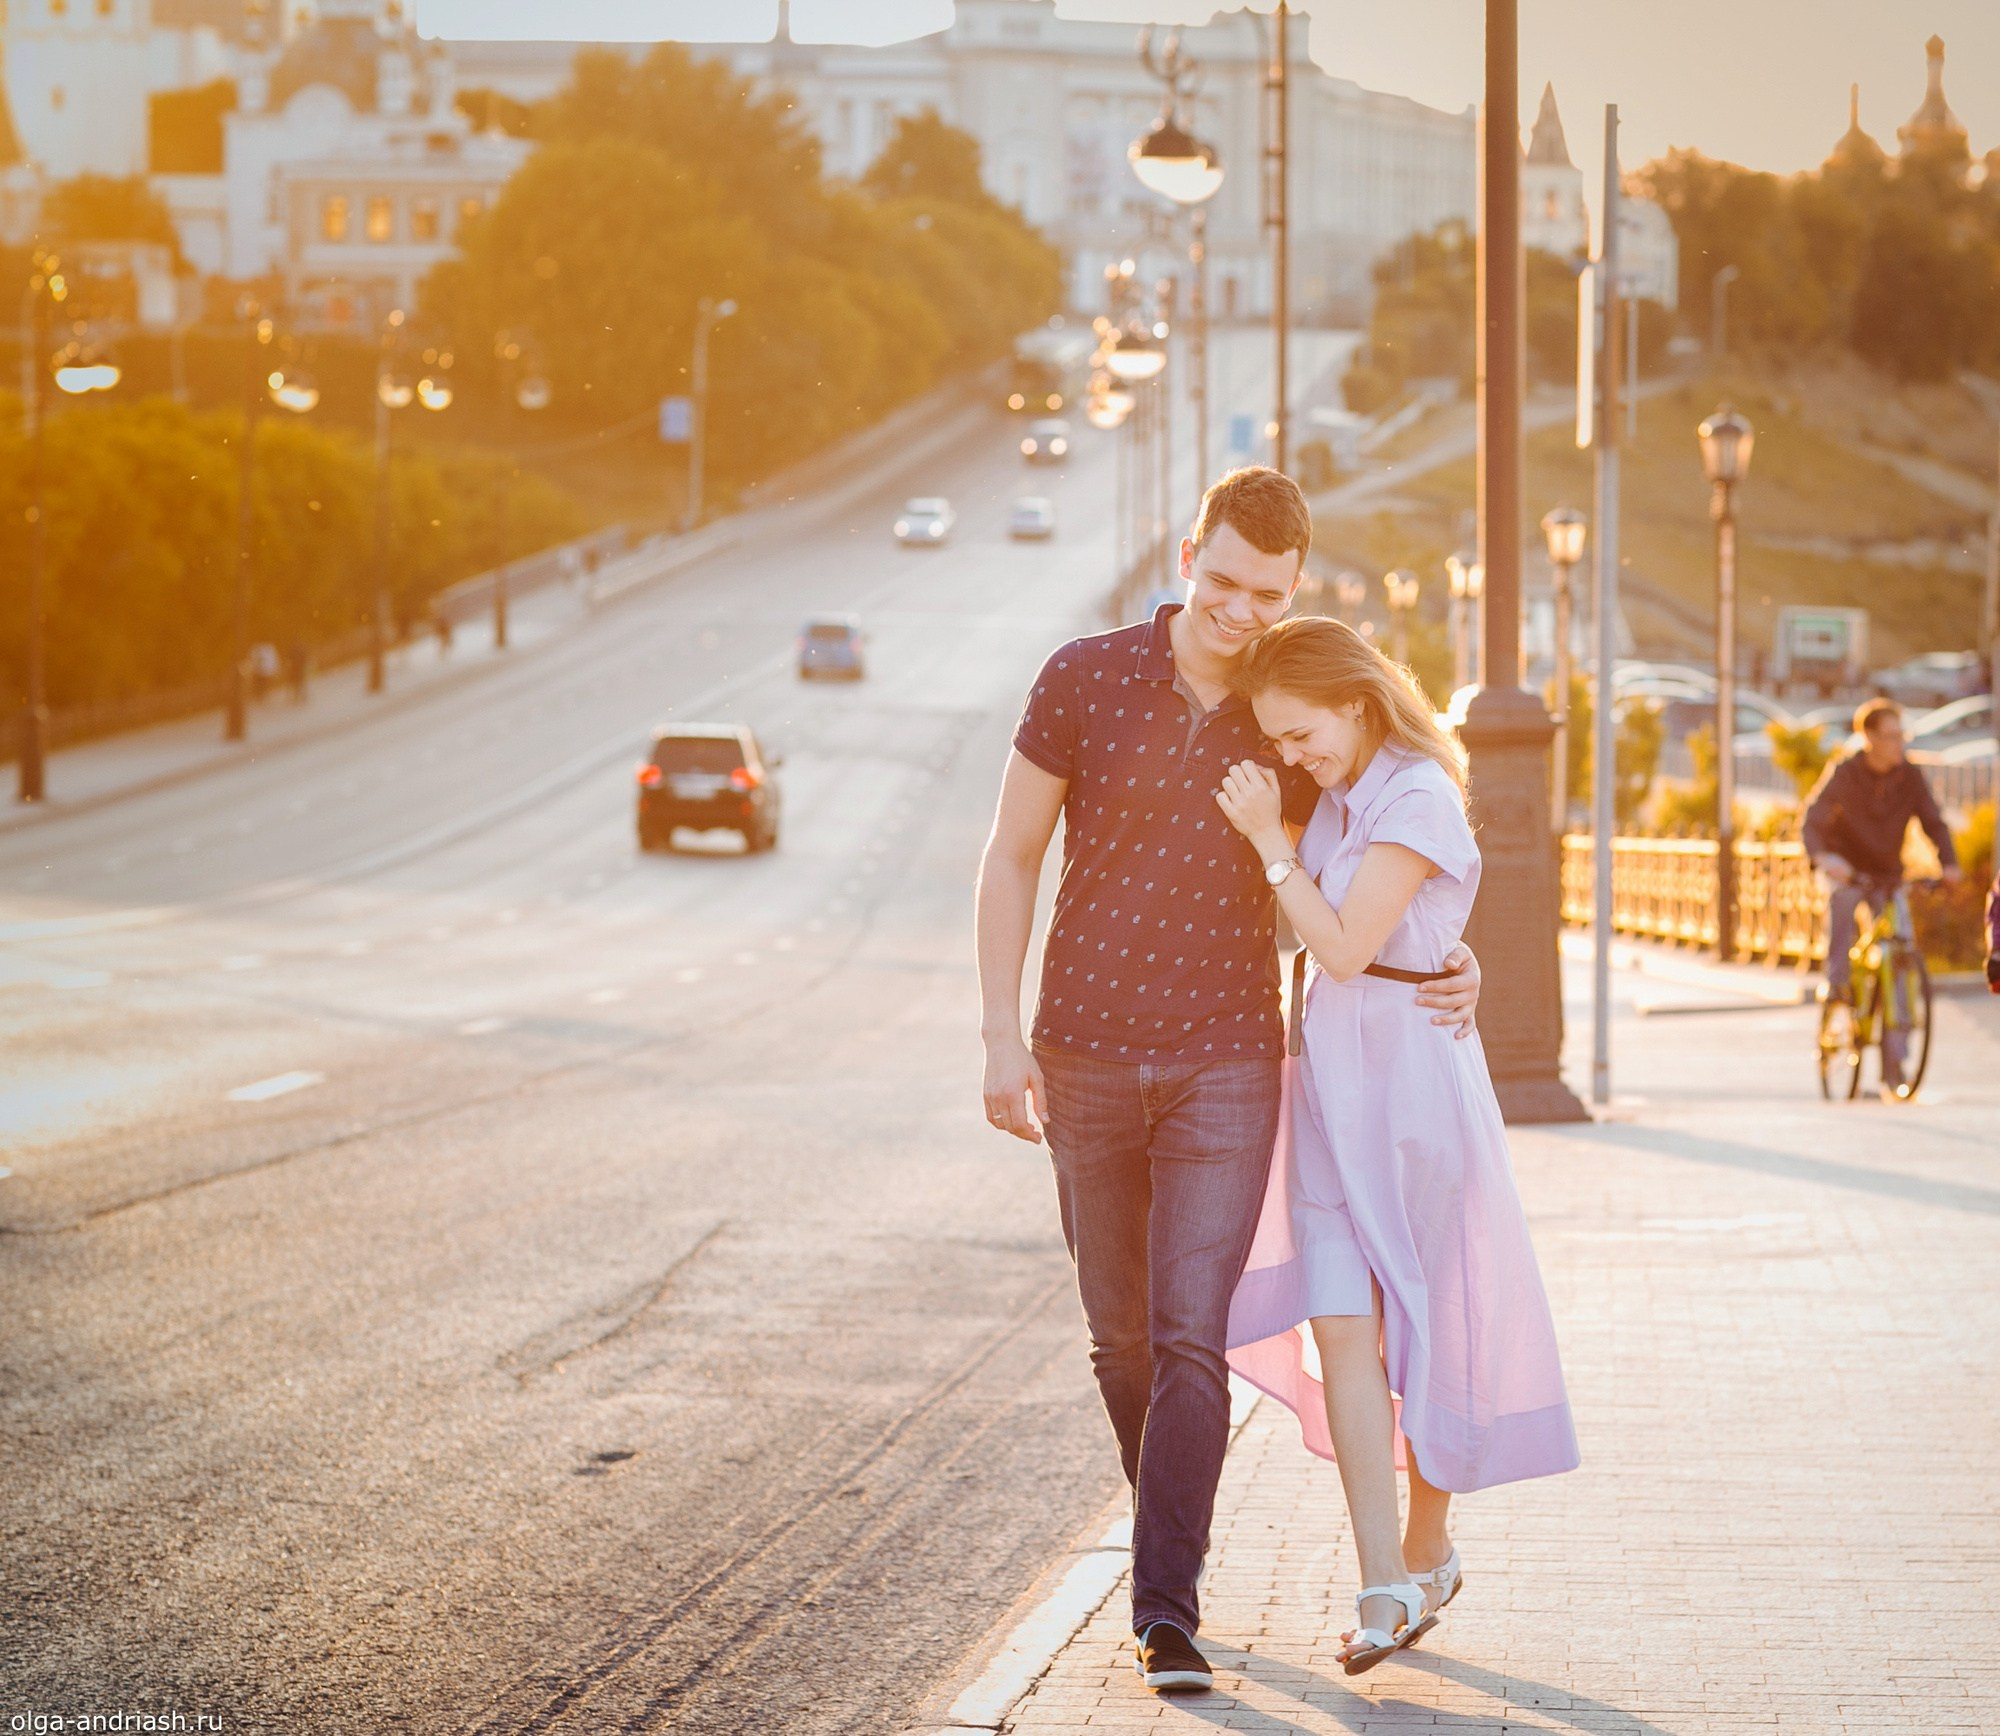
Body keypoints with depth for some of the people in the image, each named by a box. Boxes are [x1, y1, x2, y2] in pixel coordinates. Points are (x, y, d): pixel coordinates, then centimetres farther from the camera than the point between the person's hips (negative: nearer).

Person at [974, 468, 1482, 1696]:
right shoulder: (1086, 679, -4)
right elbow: (1012, 859, 2)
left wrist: (1452, 960, -3)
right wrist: (1002, 1036, -3)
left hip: (1226, 1065, -1)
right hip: (1087, 1060, 1)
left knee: (1191, 1339, -13)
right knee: (1123, 1337, 12)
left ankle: (1167, 1612, -14)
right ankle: (1174, 1536, 35)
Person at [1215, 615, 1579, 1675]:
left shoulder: (1418, 800, -14)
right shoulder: (1341, 798, 12)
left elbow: (1345, 946, -18)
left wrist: (1270, 840, -14)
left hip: (1405, 1071, -7)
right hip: (1330, 1071, 7)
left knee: (1424, 1325, 5)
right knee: (1341, 1325, -6)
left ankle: (1425, 1555, 21)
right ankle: (1384, 1587, -11)